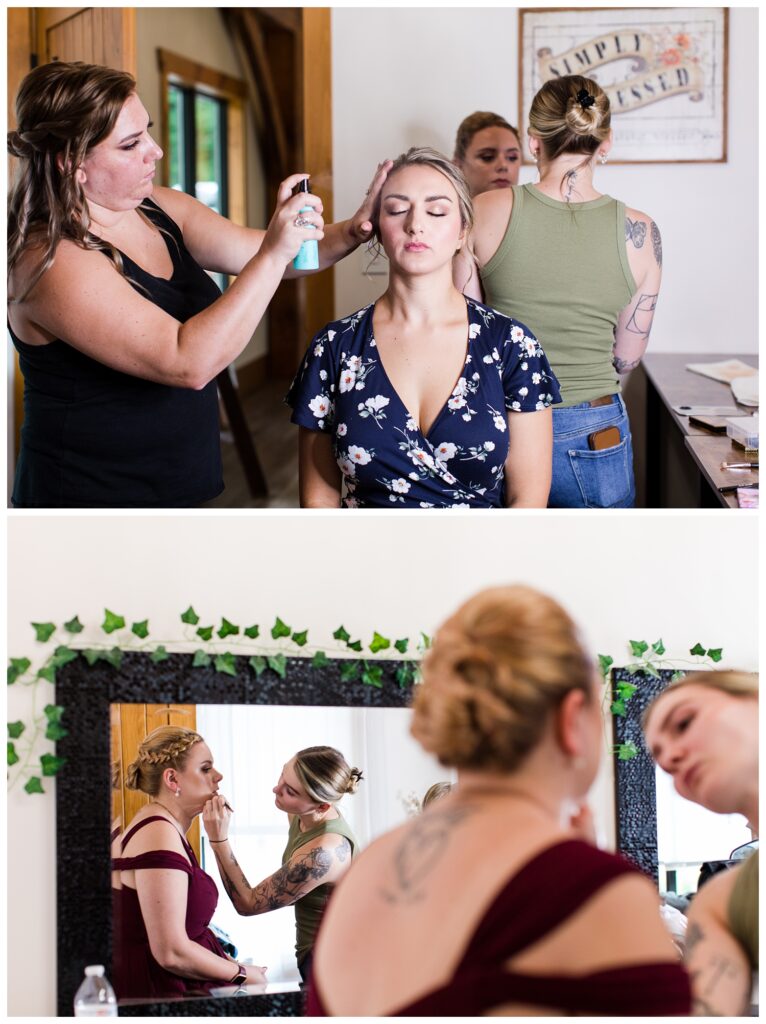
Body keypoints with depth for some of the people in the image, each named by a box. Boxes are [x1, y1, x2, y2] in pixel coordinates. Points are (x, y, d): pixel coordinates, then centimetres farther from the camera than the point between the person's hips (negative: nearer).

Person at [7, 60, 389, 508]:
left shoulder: (161, 209, 2)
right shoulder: (52, 261, -24)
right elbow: (188, 363, -30)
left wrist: (350, 232, -15)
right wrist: (275, 253, -31)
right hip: (92, 493, -8)